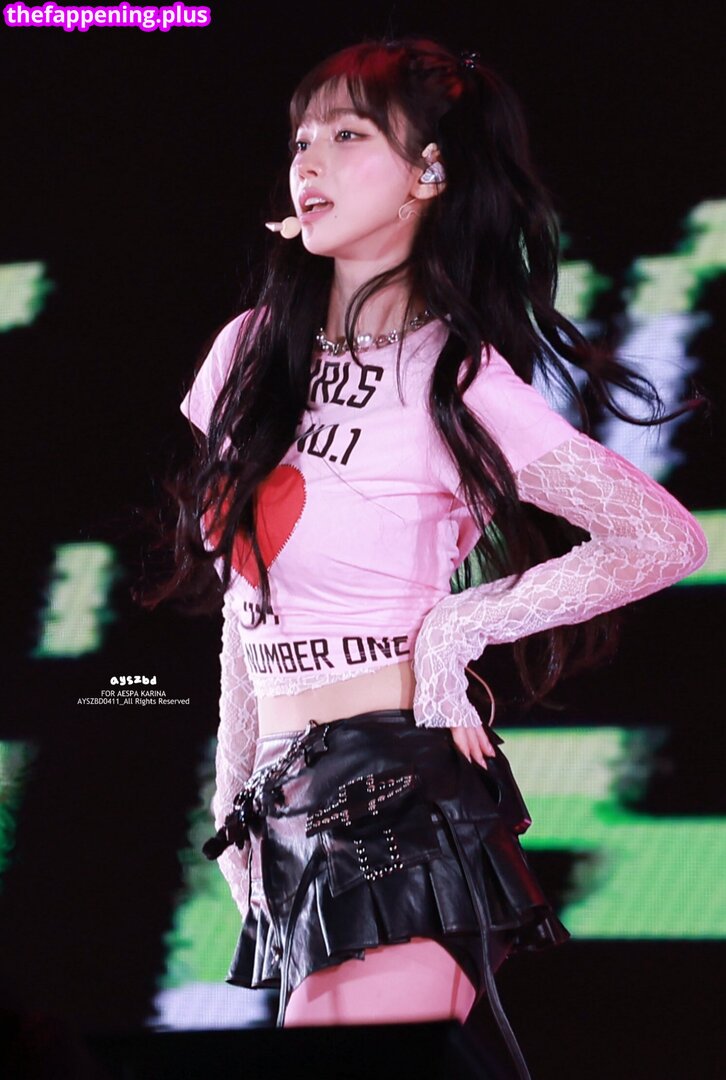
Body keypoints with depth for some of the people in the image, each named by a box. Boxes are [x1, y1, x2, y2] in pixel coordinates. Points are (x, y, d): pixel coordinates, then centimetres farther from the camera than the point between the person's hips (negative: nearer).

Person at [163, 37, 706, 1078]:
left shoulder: (457, 378, -7)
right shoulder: (254, 354, 11)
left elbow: (667, 537, -11)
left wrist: (459, 627, -10)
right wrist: (234, 792, 16)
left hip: (402, 797, -6)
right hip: (286, 797, 6)